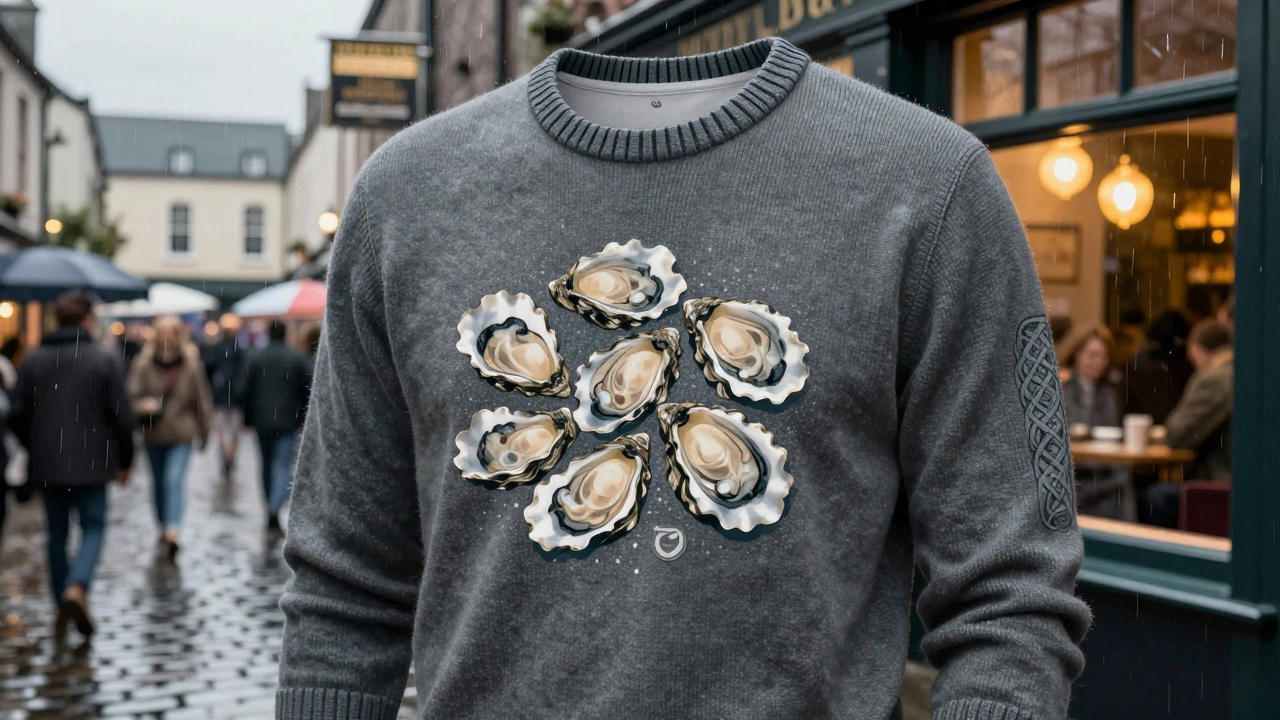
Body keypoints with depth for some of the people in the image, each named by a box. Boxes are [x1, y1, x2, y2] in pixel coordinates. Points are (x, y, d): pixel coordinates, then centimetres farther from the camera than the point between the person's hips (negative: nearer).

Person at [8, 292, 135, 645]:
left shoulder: (33, 361, 3)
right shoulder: (103, 361, -7)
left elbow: (18, 416, 5)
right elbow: (121, 417, -7)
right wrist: (124, 460, 5)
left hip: (47, 466, 3)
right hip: (91, 465, -3)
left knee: (57, 534, 13)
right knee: (93, 528, 7)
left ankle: (62, 610, 17)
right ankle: (77, 587, -18)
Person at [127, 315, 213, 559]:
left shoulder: (191, 364, -2)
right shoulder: (143, 363, -2)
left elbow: (201, 400, 6)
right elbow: (132, 394, -4)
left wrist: (203, 433, 11)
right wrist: (143, 405, -27)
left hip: (181, 433, -2)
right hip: (153, 435, 2)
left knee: (174, 480, -17)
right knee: (159, 482, 15)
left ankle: (172, 531, -27)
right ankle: (165, 526, 34)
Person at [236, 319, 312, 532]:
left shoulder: (255, 357, 0)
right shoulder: (298, 358, -2)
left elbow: (245, 391, -1)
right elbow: (307, 389, -2)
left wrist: (247, 418, 7)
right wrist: (302, 417, 9)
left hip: (262, 421, 2)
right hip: (288, 421, -2)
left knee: (267, 465, 15)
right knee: (284, 466, -4)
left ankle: (271, 508, 22)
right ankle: (275, 507, -26)